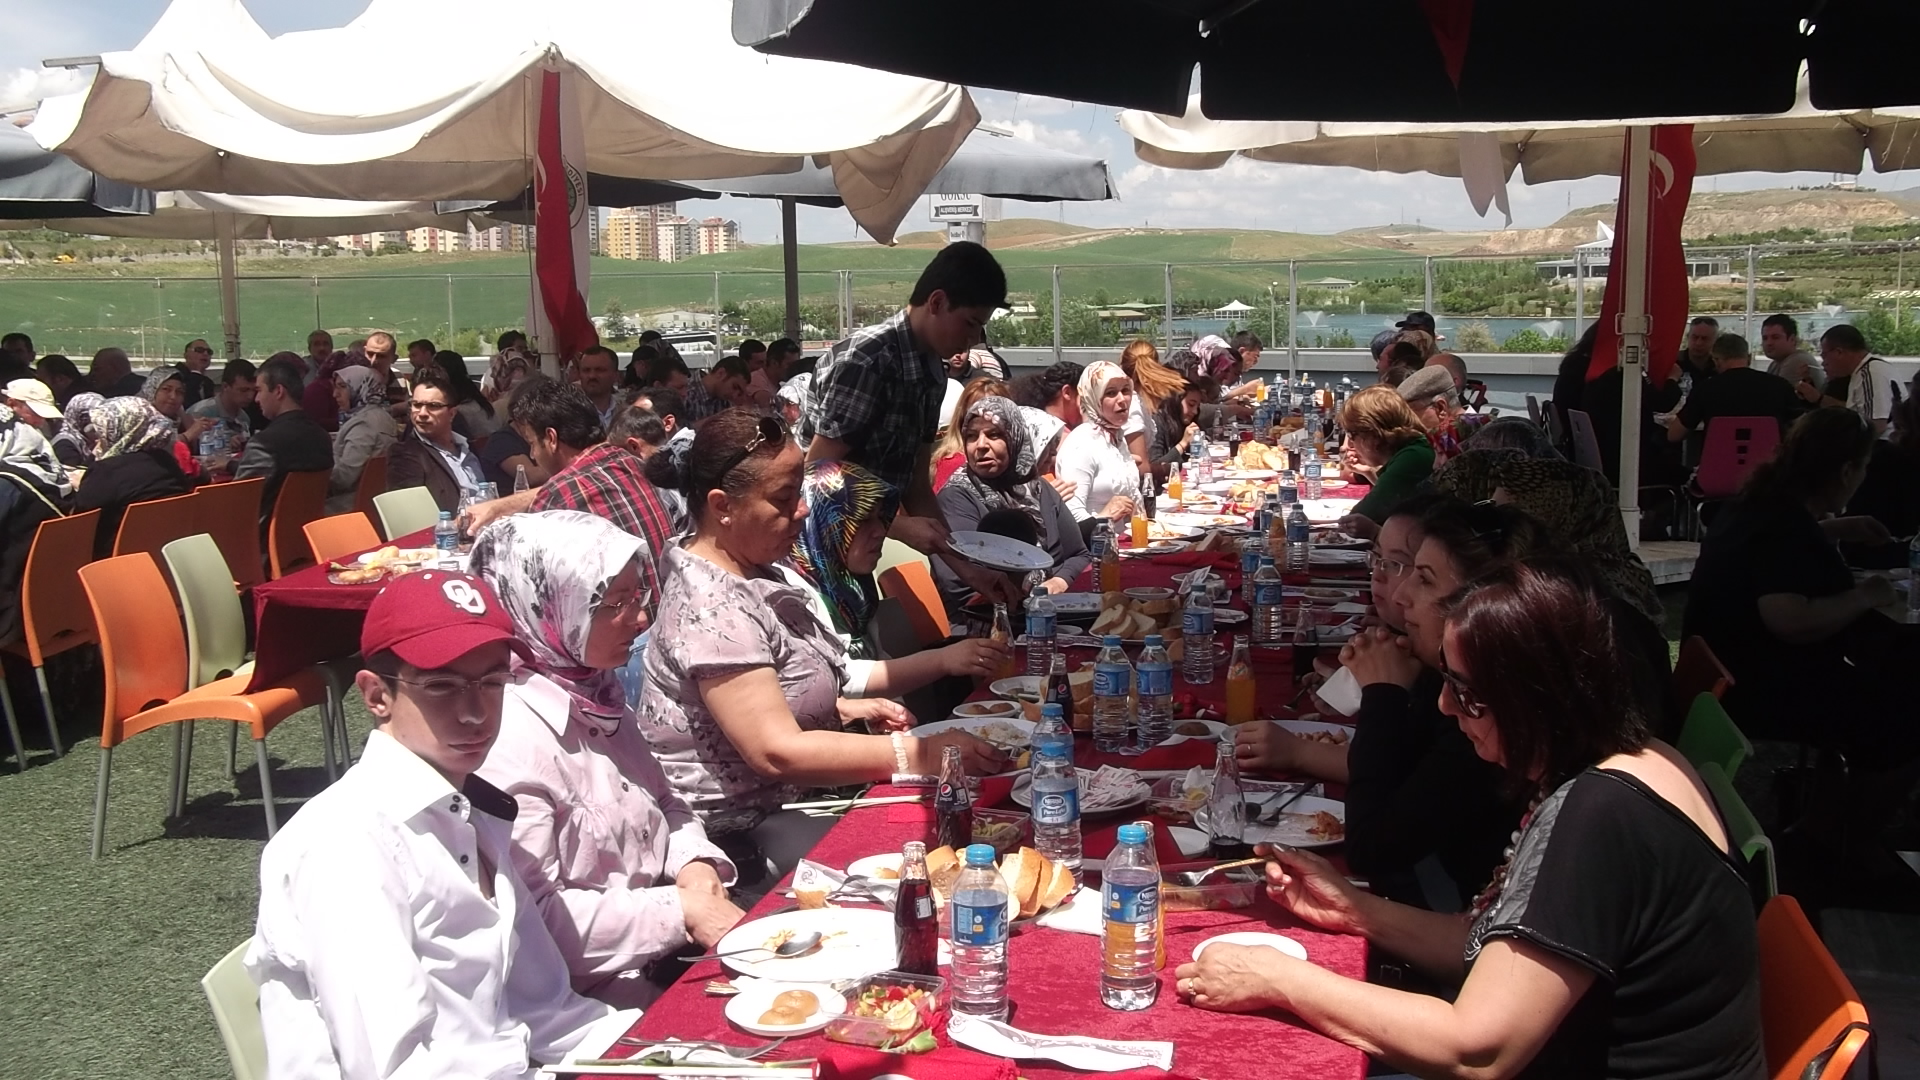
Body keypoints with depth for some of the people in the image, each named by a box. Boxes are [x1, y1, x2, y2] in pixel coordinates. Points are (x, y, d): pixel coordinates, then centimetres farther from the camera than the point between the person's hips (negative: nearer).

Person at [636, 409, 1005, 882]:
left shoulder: (751, 571, 7)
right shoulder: (712, 607, -24)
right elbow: (776, 752, -28)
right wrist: (917, 754, -29)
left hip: (789, 793, 9)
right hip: (739, 836, -9)